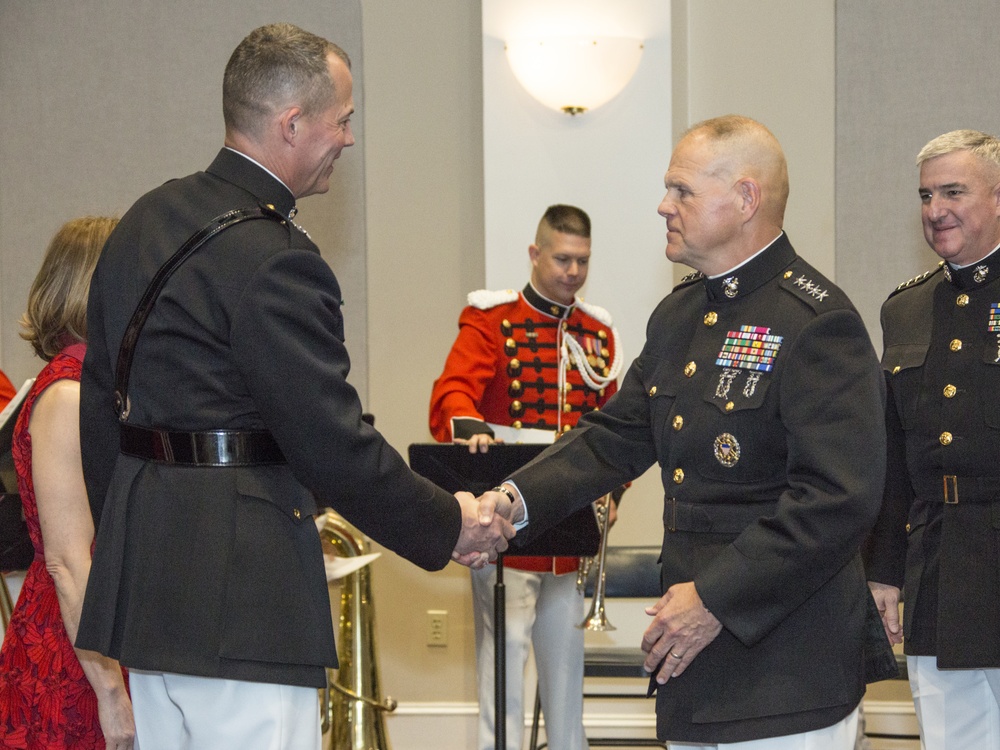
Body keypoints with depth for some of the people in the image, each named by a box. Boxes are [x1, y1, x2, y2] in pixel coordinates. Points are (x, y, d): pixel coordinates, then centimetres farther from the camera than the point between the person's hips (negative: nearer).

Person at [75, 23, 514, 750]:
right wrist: (451, 526, -4)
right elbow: (335, 446, -17)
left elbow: (101, 401, 16)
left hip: (142, 582, 10)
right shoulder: (274, 259, -18)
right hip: (238, 596, -10)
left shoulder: (145, 221, 11)